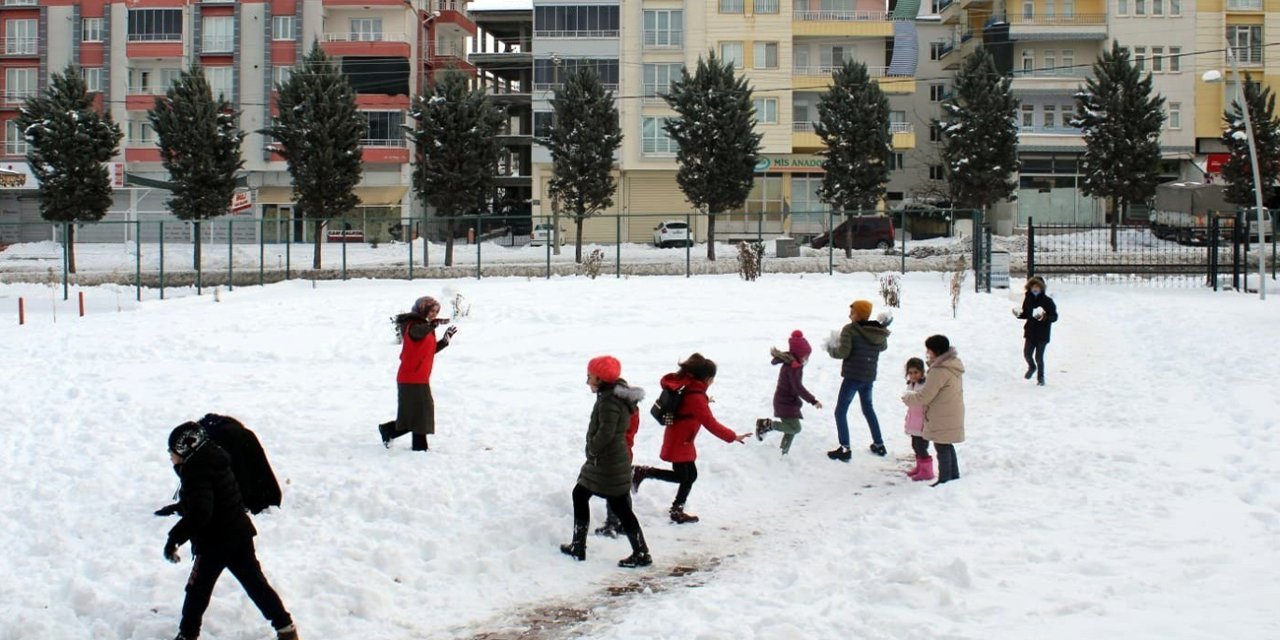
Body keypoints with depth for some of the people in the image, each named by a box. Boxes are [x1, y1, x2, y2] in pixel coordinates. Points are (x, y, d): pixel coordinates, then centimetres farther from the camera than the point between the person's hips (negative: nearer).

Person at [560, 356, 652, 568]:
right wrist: (594, 450, 11)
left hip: (608, 464, -10)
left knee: (620, 507, -2)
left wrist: (592, 450, -14)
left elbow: (606, 431, -29)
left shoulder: (609, 401, -21)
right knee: (580, 494, 16)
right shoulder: (618, 395, 11)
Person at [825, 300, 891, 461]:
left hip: (853, 376, -7)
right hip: (869, 377, 7)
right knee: (868, 408, 26)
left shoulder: (850, 330, -15)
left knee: (840, 412, 1)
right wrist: (884, 328, 31)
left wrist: (831, 348, -2)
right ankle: (879, 445, 30)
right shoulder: (879, 332, 3)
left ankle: (845, 449, -7)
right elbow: (883, 346, 22)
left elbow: (844, 352, -21)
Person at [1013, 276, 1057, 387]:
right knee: (1027, 354, 3)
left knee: (1039, 357, -2)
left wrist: (1045, 317, -29)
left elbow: (1054, 317, -11)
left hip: (1042, 334, -4)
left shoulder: (1047, 301, -11)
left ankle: (1040, 377, 18)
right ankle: (1032, 367, 36)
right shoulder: (1028, 299, 3)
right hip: (1030, 332, 4)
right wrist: (1018, 314, -6)